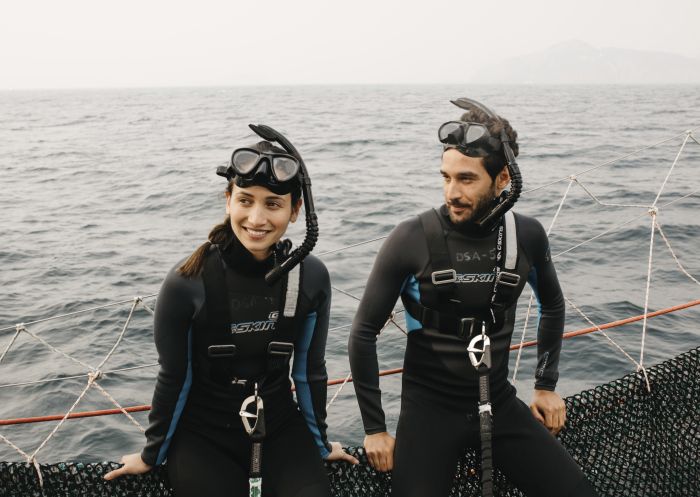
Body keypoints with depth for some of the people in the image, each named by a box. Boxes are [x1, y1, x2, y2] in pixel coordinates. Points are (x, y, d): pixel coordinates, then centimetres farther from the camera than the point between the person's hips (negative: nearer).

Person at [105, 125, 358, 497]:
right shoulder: (187, 283, -19)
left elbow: (310, 371, 2)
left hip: (281, 428, 3)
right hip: (202, 437, -2)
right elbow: (174, 379, -6)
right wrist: (152, 454, 5)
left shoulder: (311, 278, -11)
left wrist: (320, 444, 12)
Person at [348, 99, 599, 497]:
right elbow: (364, 333, -8)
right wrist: (375, 428, -6)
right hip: (429, 408, -3)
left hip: (500, 403, 3)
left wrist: (547, 385, 16)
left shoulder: (526, 236, -6)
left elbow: (552, 306, 14)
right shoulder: (413, 239, -16)